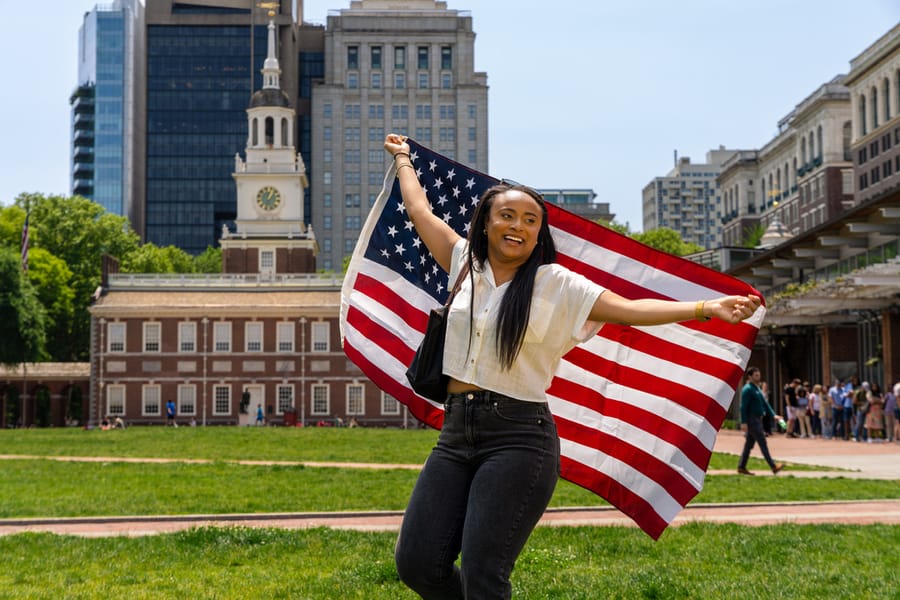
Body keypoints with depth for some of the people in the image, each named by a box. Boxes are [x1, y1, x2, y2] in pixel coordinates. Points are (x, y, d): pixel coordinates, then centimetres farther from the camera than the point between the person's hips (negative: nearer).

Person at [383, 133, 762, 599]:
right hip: (456, 431, 5)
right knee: (417, 562, -3)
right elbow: (419, 210, 25)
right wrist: (403, 159, 39)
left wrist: (708, 308, -16)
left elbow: (630, 309, -6)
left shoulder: (555, 284, 1)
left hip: (518, 438, -5)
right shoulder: (466, 264, 12)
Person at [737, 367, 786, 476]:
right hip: (751, 421, -10)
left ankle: (741, 467, 14)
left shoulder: (757, 388, 17)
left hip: (757, 420, 10)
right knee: (763, 443, -9)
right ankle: (773, 466, -10)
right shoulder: (747, 389, -13)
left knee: (749, 443, 10)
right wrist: (743, 422, -22)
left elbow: (764, 403, 19)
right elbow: (743, 407, -17)